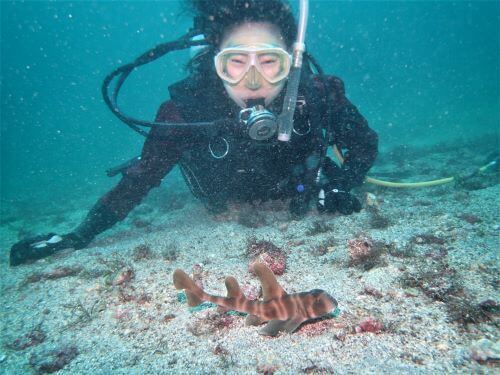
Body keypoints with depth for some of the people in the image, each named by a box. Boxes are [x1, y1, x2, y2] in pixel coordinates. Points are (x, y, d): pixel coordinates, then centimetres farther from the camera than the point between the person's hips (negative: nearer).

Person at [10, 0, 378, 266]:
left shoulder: (316, 94, -36)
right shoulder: (189, 105, -39)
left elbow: (366, 143, -16)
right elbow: (140, 177, -27)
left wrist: (340, 186, -31)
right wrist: (81, 234, -32)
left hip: (298, 194, 1)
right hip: (226, 205, 0)